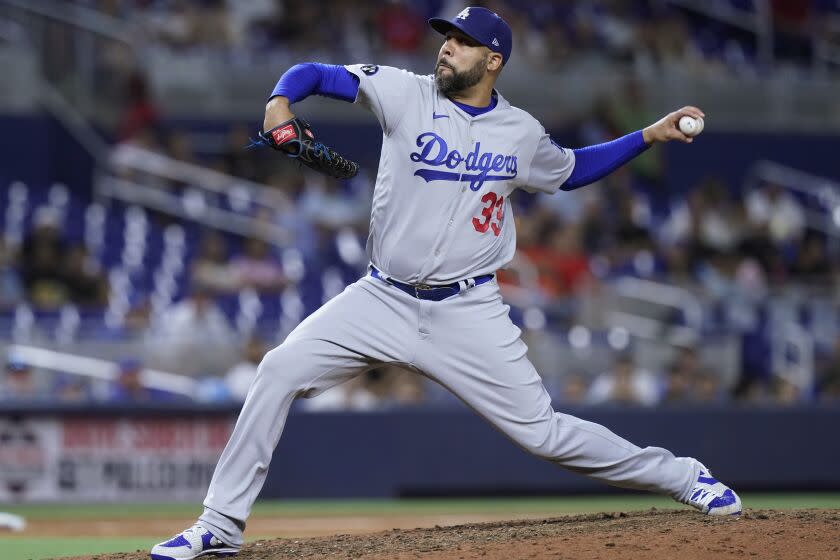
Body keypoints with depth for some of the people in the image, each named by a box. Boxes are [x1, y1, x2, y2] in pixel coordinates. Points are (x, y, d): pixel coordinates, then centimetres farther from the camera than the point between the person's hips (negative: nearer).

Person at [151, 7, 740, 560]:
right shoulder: (406, 94, -4)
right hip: (383, 301, 1)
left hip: (468, 313, -1)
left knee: (542, 431, -4)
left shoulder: (521, 133, 2)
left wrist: (650, 136, 14)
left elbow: (570, 170, 22)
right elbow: (316, 74, -8)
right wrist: (281, 100, -30)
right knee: (281, 369, -16)